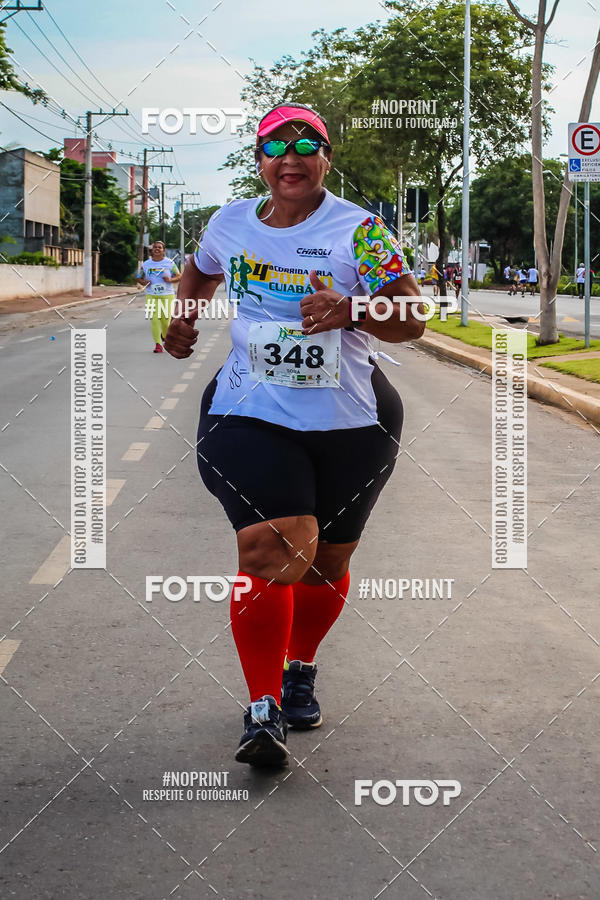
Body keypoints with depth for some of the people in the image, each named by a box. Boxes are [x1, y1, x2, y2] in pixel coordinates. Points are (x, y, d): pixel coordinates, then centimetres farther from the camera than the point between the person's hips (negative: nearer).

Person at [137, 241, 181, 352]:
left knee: (166, 319, -3)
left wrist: (170, 280, -13)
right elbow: (139, 278, 16)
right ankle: (158, 344, -6)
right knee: (154, 319, -11)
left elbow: (179, 276, 7)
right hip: (151, 296, 1)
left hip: (167, 296, -1)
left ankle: (166, 337, 29)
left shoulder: (170, 263, 2)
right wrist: (143, 282, -6)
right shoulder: (145, 264, 7)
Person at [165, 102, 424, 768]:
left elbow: (413, 320, -10)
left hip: (350, 423, 0)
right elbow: (202, 272, 30)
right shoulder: (230, 223, 6)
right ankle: (263, 709, -15)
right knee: (273, 549, -19)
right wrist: (183, 319, 11)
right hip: (251, 415, 0)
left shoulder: (358, 230, -5)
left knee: (328, 559, 13)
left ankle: (299, 671, 40)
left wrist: (350, 310, -27)